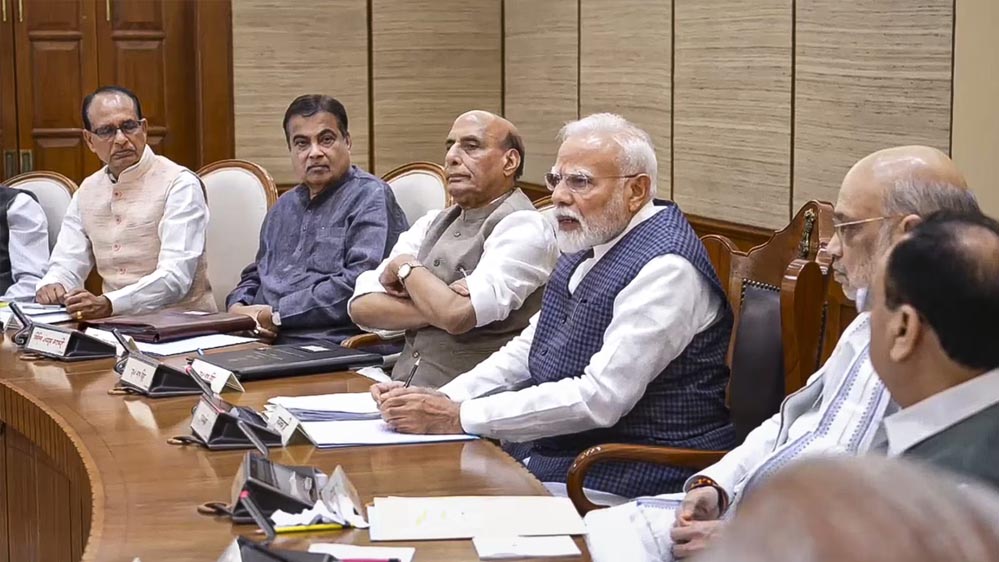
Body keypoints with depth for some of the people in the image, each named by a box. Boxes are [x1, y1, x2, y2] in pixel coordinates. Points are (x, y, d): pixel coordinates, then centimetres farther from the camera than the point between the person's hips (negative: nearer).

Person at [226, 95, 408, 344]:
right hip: (264, 341, 7)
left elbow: (360, 284, -15)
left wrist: (277, 315, -13)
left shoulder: (369, 197, -2)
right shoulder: (283, 208, 24)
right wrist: (238, 309, 5)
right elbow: (255, 275, 30)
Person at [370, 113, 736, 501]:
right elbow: (527, 350, 17)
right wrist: (441, 399, -1)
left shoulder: (665, 268, -19)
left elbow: (599, 398, -25)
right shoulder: (589, 246, 10)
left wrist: (459, 417, -22)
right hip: (547, 452, 9)